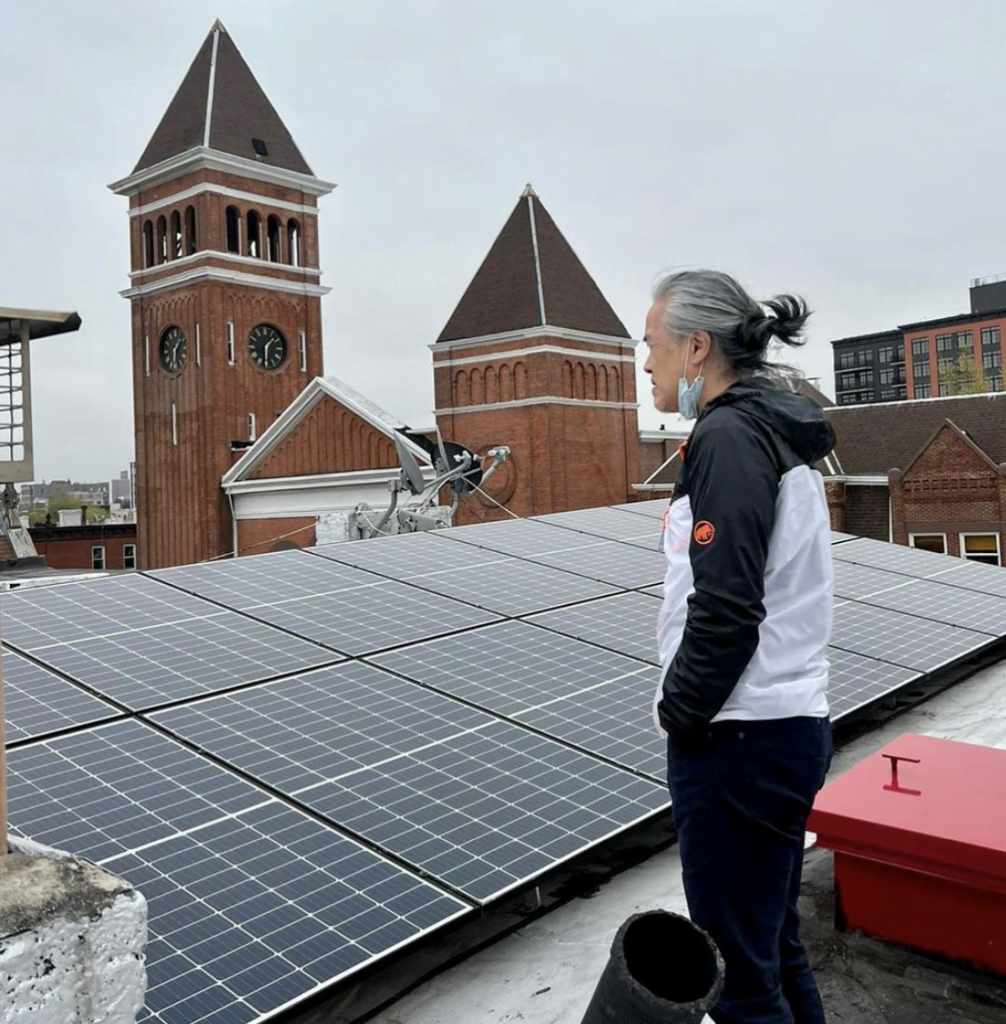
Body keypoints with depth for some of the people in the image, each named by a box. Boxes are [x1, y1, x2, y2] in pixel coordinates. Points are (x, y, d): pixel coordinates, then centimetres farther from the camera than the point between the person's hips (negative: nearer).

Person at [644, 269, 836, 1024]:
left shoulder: (730, 436, -16)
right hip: (791, 723, 10)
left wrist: (679, 712, -8)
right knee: (777, 947, 22)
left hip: (740, 742, -10)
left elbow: (724, 612, -22)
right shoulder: (781, 431, 13)